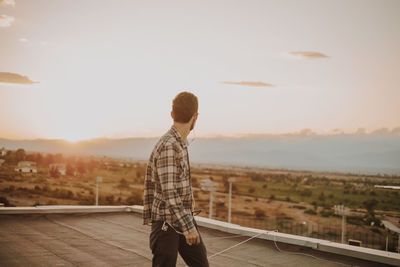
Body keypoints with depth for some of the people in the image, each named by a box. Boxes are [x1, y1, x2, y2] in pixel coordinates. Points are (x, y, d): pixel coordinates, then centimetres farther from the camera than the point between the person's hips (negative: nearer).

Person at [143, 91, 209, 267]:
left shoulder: (178, 143, 9)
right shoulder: (168, 147, -21)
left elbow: (149, 181, 17)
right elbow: (168, 192, -25)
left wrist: (148, 216, 24)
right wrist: (188, 227, -25)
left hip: (185, 219, 9)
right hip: (167, 224, -9)